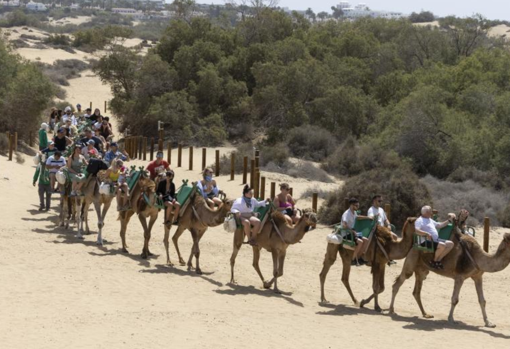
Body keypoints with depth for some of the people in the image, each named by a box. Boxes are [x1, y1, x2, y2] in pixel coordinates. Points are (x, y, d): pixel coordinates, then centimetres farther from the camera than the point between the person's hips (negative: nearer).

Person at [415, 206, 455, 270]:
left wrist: (449, 220, 27)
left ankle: (438, 260, -4)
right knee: (442, 245, -31)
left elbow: (439, 225, 33)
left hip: (435, 240, 10)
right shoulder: (419, 220, -6)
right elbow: (416, 230, -23)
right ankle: (434, 261, -11)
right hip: (426, 242, -10)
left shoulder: (430, 220, 24)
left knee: (450, 244, -3)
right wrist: (426, 234, -33)